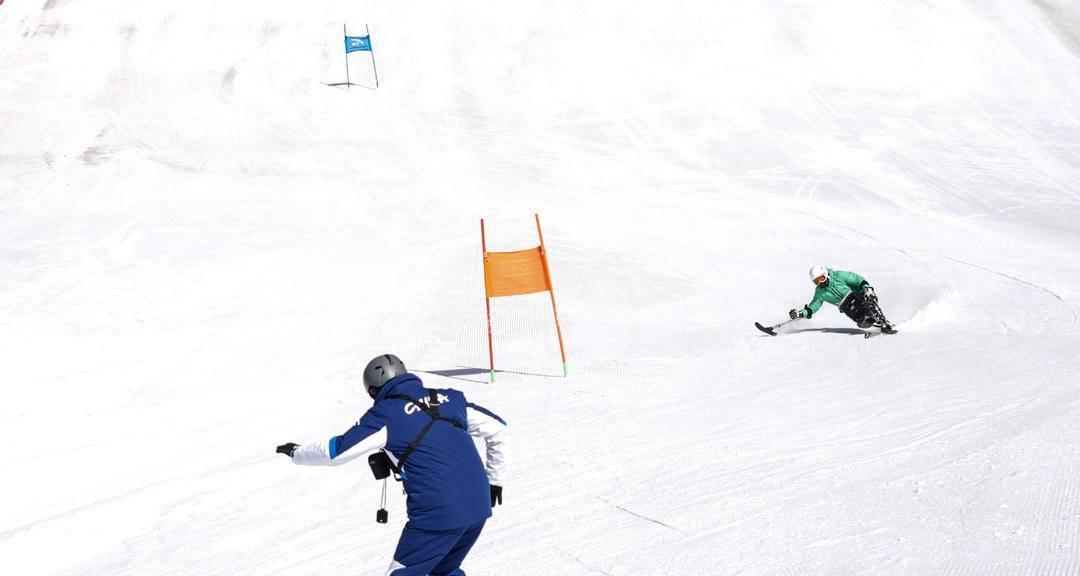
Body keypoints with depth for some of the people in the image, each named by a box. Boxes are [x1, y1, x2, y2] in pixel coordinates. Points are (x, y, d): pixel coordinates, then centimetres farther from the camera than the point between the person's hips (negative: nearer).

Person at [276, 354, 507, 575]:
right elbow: (497, 427, 17)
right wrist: (494, 478, 27)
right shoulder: (449, 399, 14)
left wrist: (296, 451, 20)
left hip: (438, 513, -6)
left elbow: (335, 451, 2)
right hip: (479, 507, 6)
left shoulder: (386, 414, -1)